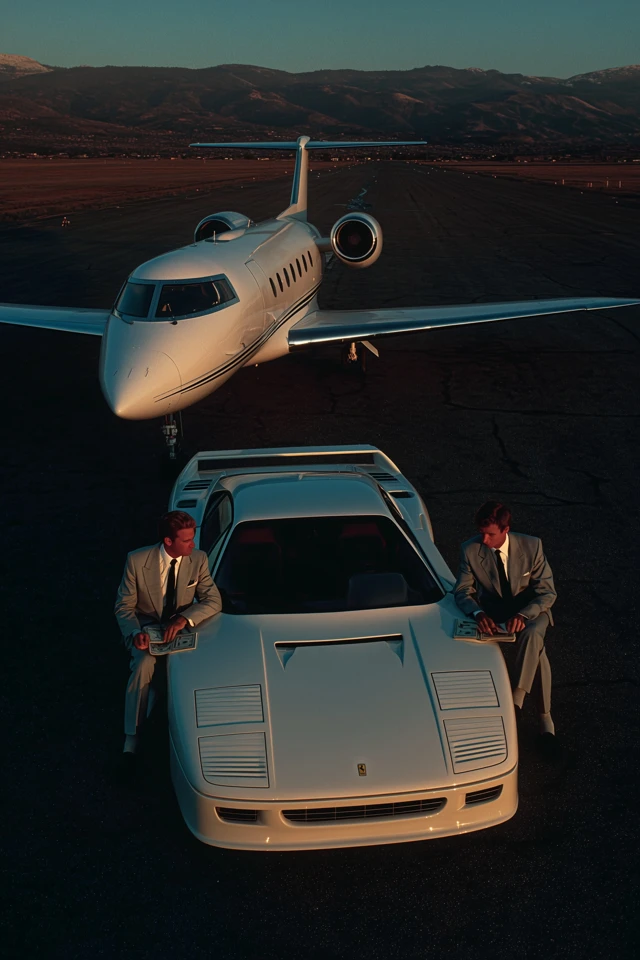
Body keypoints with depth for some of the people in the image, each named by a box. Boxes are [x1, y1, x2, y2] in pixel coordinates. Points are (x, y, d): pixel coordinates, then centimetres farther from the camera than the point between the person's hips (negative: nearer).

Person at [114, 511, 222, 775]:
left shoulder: (198, 560, -6)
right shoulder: (137, 560, -11)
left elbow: (213, 600, -7)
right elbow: (124, 607, -4)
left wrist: (185, 618, -24)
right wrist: (136, 633, -23)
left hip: (181, 628, 2)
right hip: (147, 627, -2)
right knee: (145, 663, -33)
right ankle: (131, 741, -23)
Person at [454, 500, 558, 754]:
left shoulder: (531, 546, -16)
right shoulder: (470, 550, -14)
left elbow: (547, 592, -12)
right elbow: (462, 590, -6)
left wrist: (523, 615, -31)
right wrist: (478, 613, -29)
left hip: (530, 610, -1)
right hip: (494, 614, 1)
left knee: (532, 636, -37)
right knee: (536, 651, -28)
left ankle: (515, 700, -30)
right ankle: (544, 717, -13)